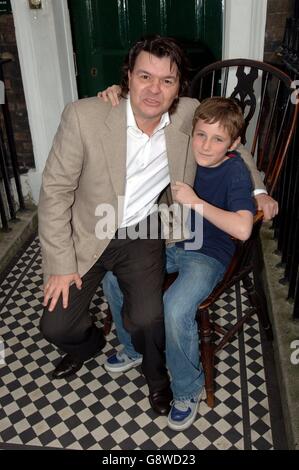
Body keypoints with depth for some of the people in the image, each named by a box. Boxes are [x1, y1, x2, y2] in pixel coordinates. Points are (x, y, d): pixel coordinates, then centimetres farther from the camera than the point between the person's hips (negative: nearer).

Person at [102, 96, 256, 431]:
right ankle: (135, 348, 21)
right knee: (114, 278, -4)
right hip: (171, 243, 6)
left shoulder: (236, 172, -20)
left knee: (174, 309, -30)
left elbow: (242, 229, -34)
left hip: (208, 254, -6)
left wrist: (195, 202, -29)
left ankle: (188, 389, 0)